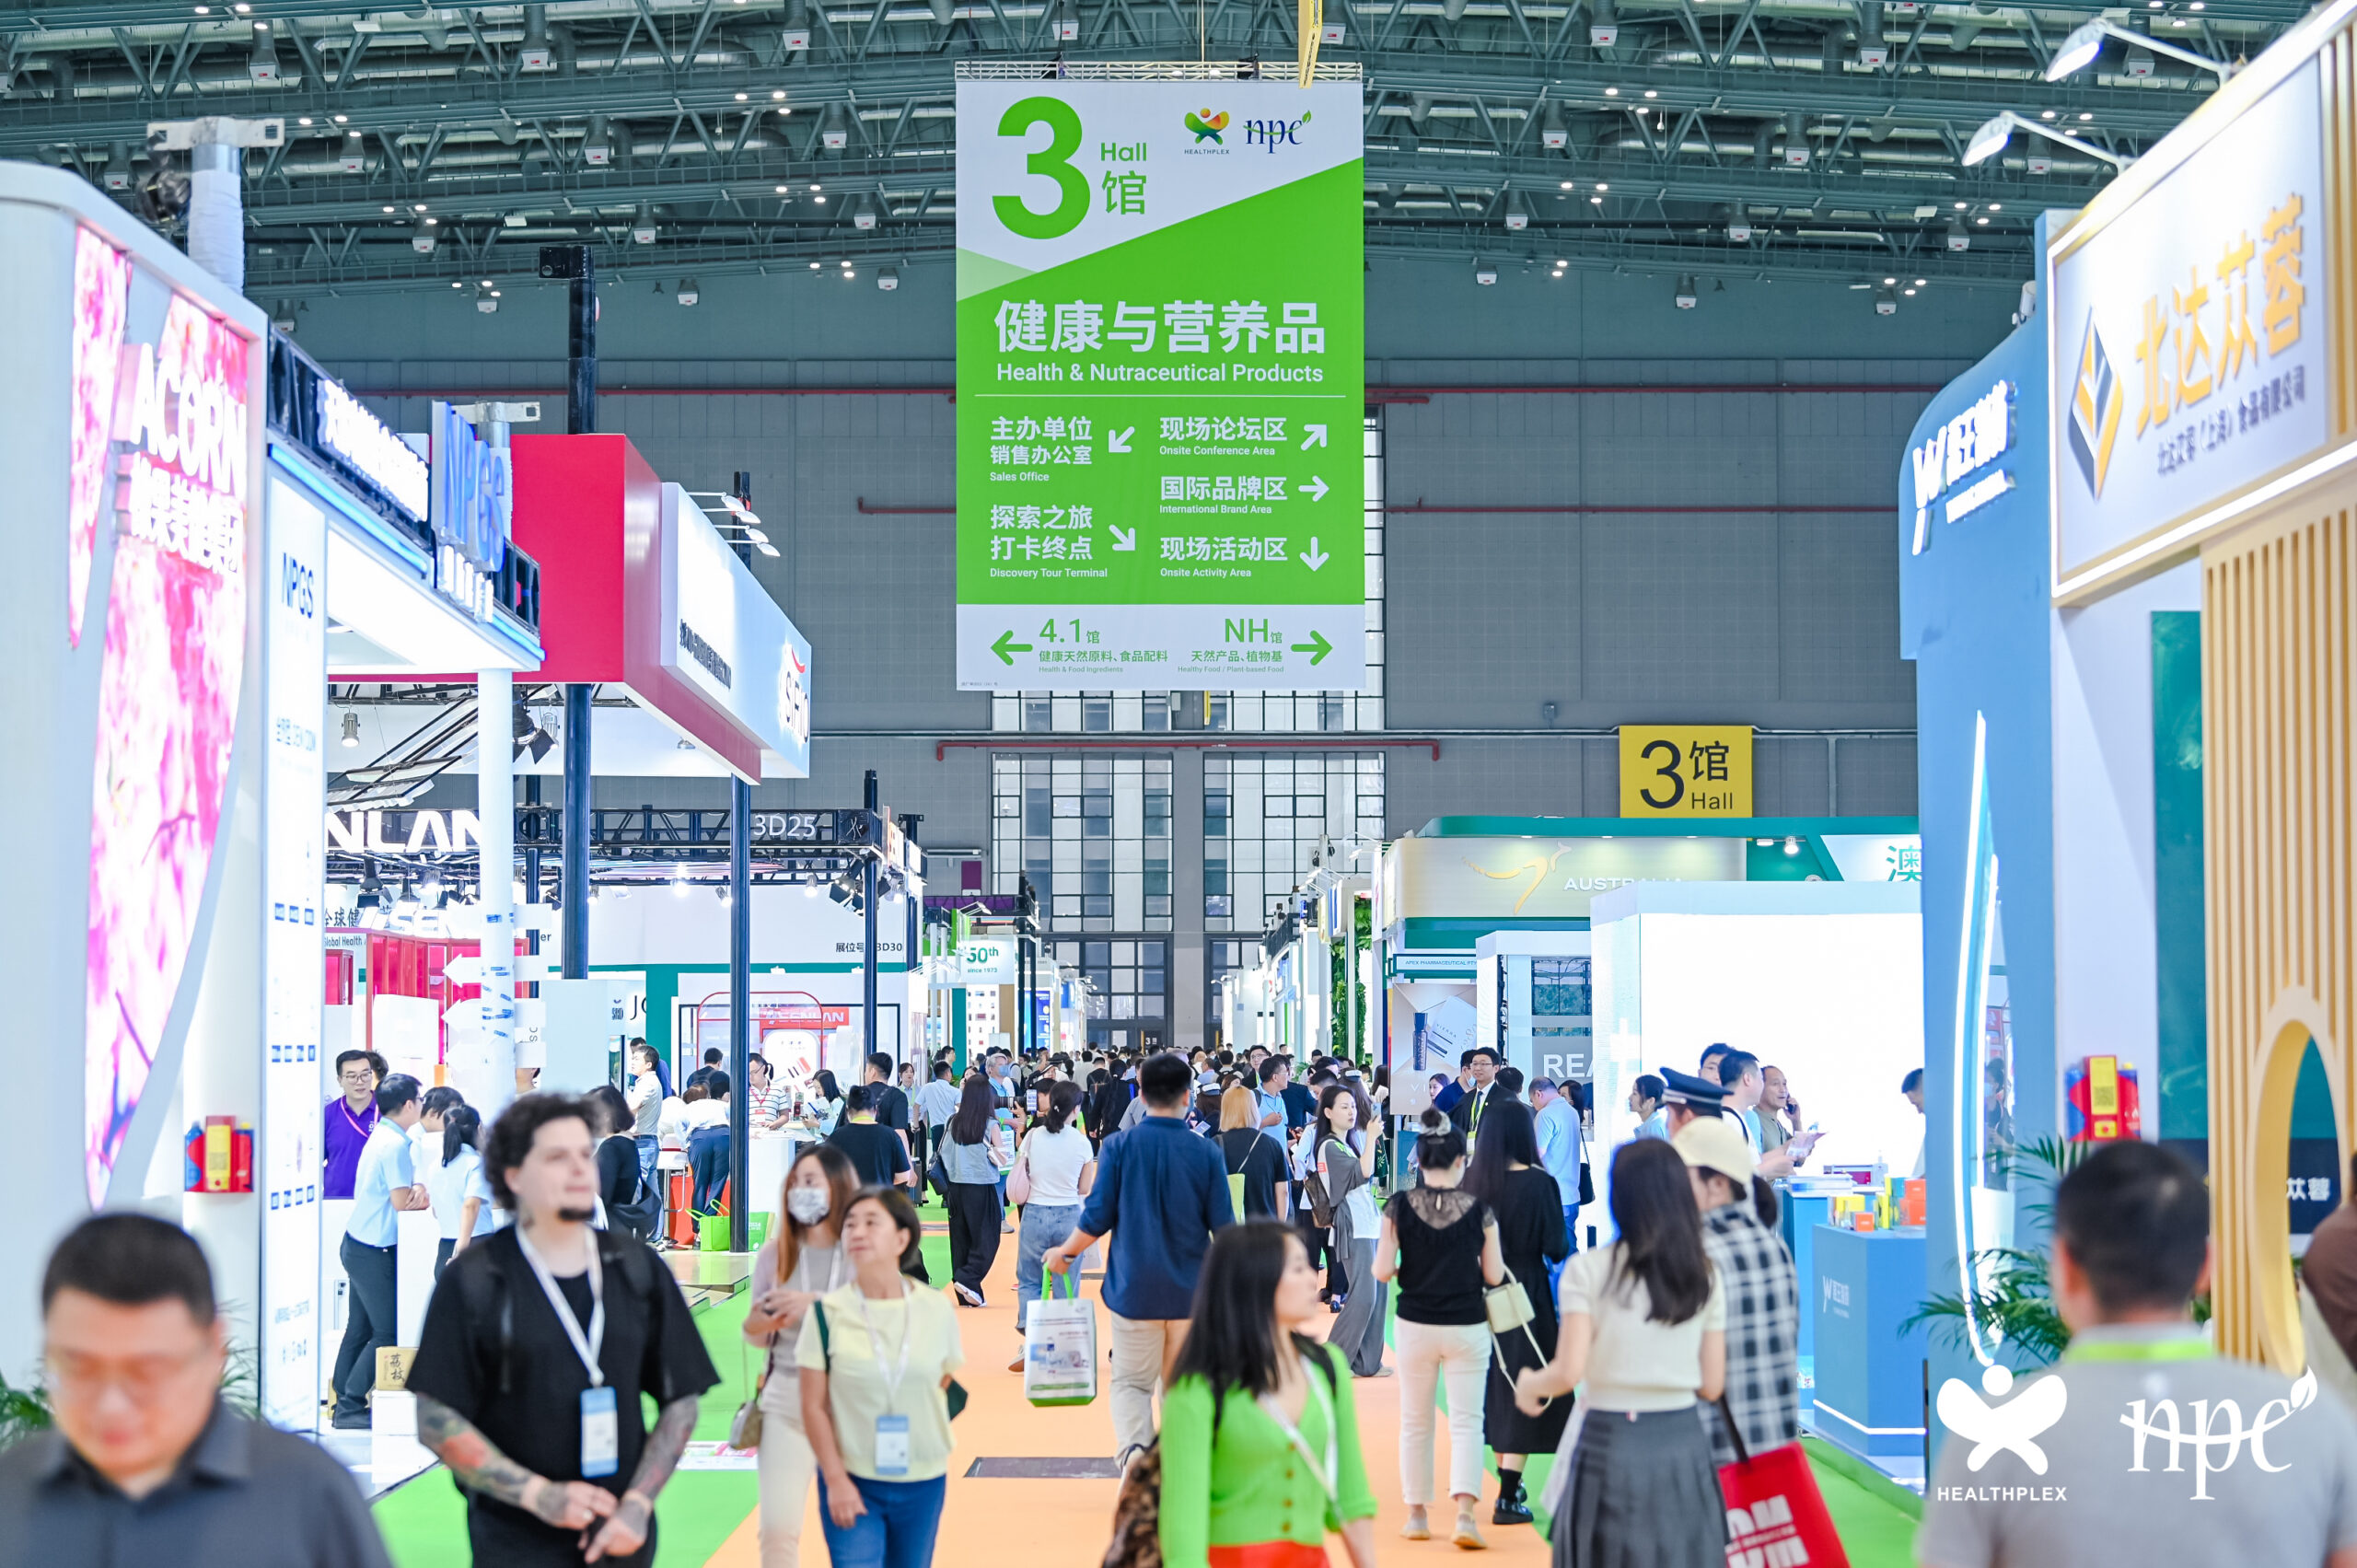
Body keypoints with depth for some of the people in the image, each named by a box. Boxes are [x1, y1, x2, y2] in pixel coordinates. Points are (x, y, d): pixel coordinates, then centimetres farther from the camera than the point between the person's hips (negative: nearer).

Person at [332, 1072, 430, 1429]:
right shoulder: (395, 1145, -18)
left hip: (358, 1246, 10)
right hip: (373, 1251, -10)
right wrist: (425, 1196, -3)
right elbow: (401, 1202, -20)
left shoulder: (382, 1137, 12)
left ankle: (343, 1404, 16)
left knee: (359, 1328, 13)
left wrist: (417, 1191, -5)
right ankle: (349, 1408, -1)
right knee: (387, 1332, -4)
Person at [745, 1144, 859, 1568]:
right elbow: (757, 1336, 15)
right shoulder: (775, 1254, 6)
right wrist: (754, 1326, -8)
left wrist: (818, 1304, -22)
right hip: (787, 1400, 1)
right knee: (778, 1531, -8)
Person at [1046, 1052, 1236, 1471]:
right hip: (1191, 1292, 1)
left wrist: (1063, 1253, 12)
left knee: (1131, 1381, 8)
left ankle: (1132, 1447, -17)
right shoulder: (1206, 1153, -6)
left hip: (1134, 1290, -1)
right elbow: (1224, 1229, -1)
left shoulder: (1119, 1147, -8)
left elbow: (1097, 1219, -6)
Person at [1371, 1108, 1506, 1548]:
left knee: (1415, 1422, 14)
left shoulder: (1400, 1206, -8)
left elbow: (1381, 1271, -10)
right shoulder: (1479, 1209, -9)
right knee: (1466, 1421, 3)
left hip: (1415, 1325, 1)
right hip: (1467, 1326, -1)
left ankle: (1417, 1515, 20)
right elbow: (1494, 1274, -5)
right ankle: (1464, 1513, -11)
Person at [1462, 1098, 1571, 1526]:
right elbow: (1557, 1249, -14)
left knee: (1496, 1386, 19)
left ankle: (1509, 1484, 31)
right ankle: (1508, 1498, -1)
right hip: (1527, 1297, -5)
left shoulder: (1471, 1181, -4)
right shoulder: (1539, 1183, -16)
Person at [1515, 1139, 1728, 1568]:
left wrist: (1528, 1385, 6)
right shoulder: (1704, 1276, 3)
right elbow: (1711, 1384, 5)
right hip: (1685, 1444, 3)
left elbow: (1569, 1372, -14)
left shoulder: (1590, 1269, -8)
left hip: (1612, 1443, -3)